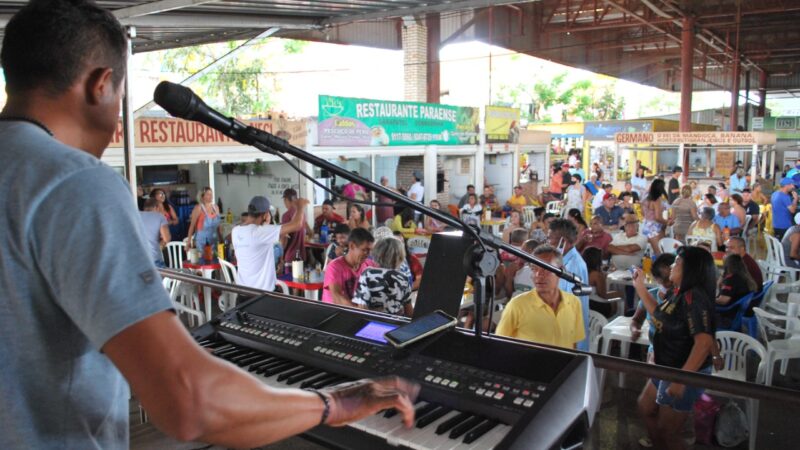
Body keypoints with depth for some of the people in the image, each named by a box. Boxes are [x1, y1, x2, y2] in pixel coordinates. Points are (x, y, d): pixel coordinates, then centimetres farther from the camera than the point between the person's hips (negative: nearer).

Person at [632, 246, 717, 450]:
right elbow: (659, 314, 22)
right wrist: (640, 287, 14)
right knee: (645, 408, 25)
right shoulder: (680, 294, 3)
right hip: (667, 369, 10)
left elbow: (704, 343, -35)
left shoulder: (694, 298, -28)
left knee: (667, 432, 7)